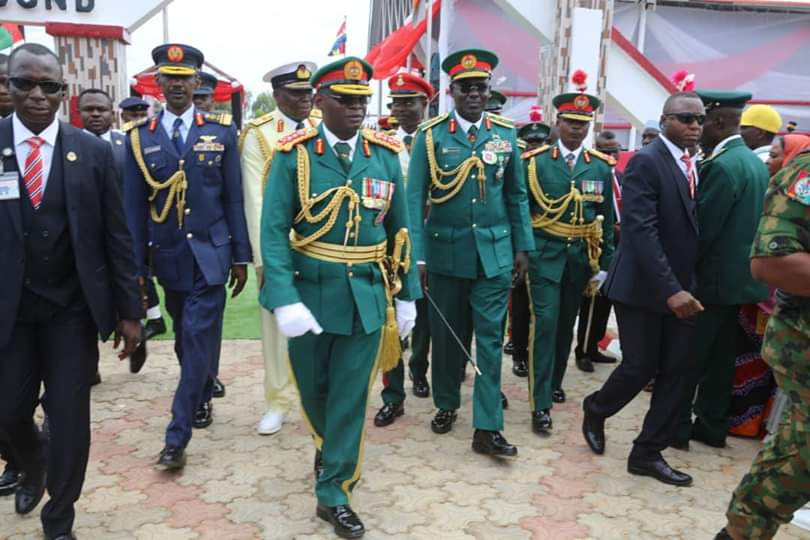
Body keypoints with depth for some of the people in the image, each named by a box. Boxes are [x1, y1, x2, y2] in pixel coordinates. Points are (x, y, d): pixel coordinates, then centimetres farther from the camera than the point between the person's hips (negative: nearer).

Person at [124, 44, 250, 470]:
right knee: (186, 339, 15)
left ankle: (177, 437, -1)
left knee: (200, 340, -6)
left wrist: (241, 256, 0)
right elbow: (134, 207, 3)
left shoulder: (221, 131, 0)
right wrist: (137, 266, 2)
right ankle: (201, 401, 38)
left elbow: (233, 198, 1)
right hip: (169, 256, 2)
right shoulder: (140, 137, 2)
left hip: (210, 253, -2)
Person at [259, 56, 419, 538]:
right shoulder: (293, 155, -7)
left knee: (351, 397, 6)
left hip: (366, 297, 1)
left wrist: (406, 295, 6)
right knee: (313, 388, 17)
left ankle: (334, 494, 22)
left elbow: (400, 229, 6)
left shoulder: (386, 154, 0)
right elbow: (274, 231, -12)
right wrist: (284, 301, -22)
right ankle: (329, 445, 49)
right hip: (310, 294, 0)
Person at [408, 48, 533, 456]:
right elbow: (414, 198, -6)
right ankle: (446, 404, 33)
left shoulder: (506, 134, 4)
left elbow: (517, 195, 9)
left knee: (490, 338, 1)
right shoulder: (431, 135, -4)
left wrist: (523, 247, 5)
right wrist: (417, 256, -11)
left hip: (495, 252, 1)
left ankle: (487, 428, 7)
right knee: (447, 334, 12)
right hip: (446, 252, -1)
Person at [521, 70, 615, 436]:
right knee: (545, 322, -11)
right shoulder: (534, 162, -3)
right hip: (544, 254, -3)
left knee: (566, 324, 15)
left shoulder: (601, 167, 4)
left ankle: (554, 384, 34)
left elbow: (607, 220, 8)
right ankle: (541, 404, -6)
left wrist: (603, 266, 6)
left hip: (581, 258, 4)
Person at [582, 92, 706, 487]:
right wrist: (670, 289, -26)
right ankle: (596, 410, 30)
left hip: (680, 289, 7)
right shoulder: (646, 162, -13)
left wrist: (684, 286, 3)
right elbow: (640, 230, -22)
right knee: (640, 368, 0)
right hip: (642, 287, -7)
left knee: (675, 372, 7)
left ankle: (647, 453, 18)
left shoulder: (693, 165, 11)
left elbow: (690, 227, 11)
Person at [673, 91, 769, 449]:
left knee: (686, 358, 1)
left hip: (714, 278, -9)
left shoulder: (722, 165, -19)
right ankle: (712, 426, 24)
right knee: (720, 357, 15)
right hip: (740, 275, 9)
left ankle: (676, 428, 9)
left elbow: (703, 226, -20)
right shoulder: (755, 162, 11)